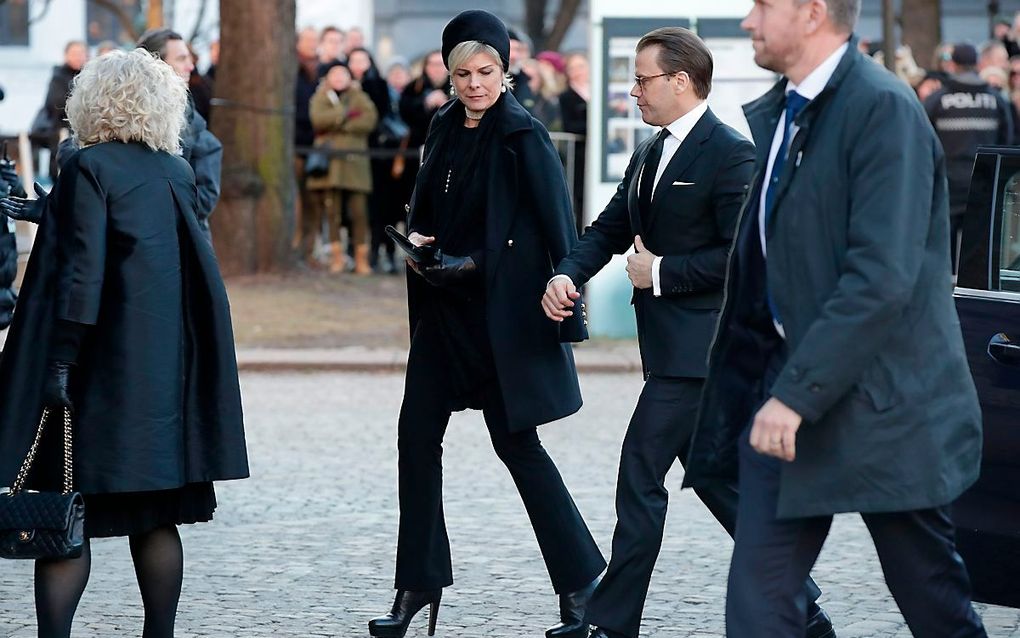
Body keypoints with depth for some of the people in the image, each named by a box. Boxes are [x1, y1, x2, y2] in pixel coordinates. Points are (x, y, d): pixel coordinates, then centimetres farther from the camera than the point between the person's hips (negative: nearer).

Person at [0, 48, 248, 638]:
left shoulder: (90, 168, -10)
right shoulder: (177, 173, 7)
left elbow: (80, 270, -17)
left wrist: (59, 362, -17)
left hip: (101, 367, -6)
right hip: (165, 369, 6)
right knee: (155, 517, 11)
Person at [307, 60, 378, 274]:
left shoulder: (359, 97, 14)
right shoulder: (321, 98, 14)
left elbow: (370, 119, -5)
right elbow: (318, 118, -7)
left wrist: (337, 124, -9)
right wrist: (345, 114, -8)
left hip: (355, 162, 0)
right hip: (329, 161, 0)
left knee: (359, 211, -6)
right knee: (331, 210, -4)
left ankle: (361, 258, -4)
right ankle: (336, 256, 1)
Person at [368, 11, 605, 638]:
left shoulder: (523, 136, -11)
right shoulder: (447, 128, 8)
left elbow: (558, 227, -13)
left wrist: (567, 310, -18)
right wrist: (418, 240, -3)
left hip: (502, 306, -7)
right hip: (445, 303, 7)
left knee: (516, 441, -3)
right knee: (418, 433, 4)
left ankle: (581, 579, 8)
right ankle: (419, 583, 13)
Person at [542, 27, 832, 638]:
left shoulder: (730, 153, -13)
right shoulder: (650, 155, 15)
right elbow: (609, 228, 15)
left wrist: (661, 272, -16)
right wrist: (568, 275, -3)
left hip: (699, 347, -10)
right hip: (673, 344, 10)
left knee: (641, 475, -8)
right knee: (716, 478, 13)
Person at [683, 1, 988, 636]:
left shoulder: (884, 108, -16)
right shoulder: (770, 116, 11)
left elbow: (882, 277, -24)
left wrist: (798, 392, -24)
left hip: (880, 394, -8)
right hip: (786, 380, 8)